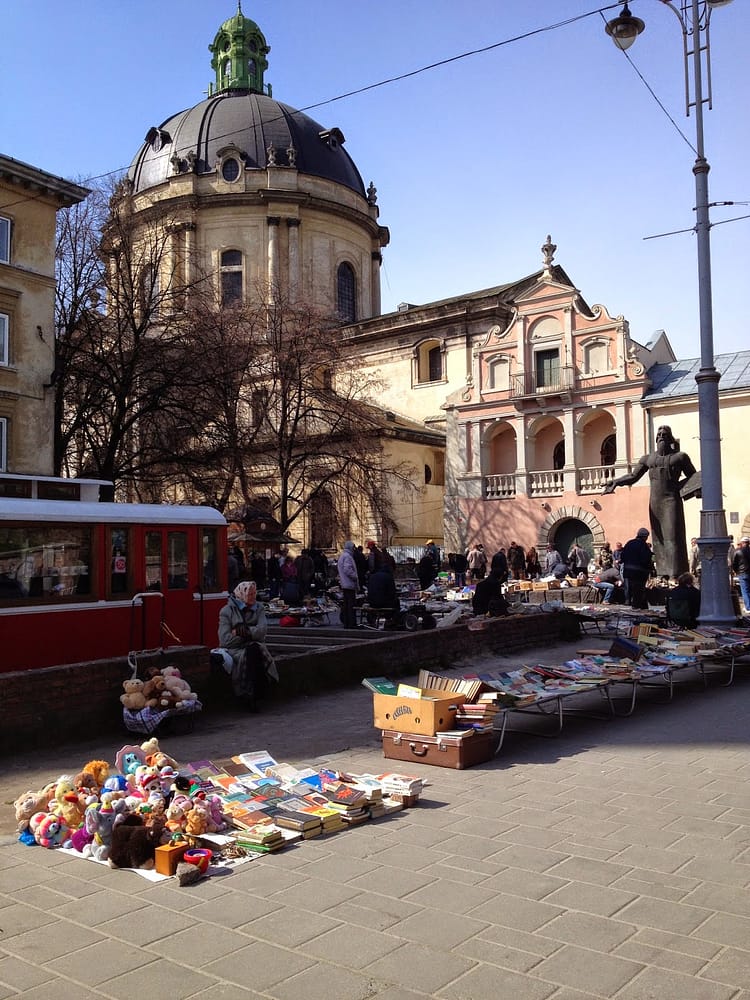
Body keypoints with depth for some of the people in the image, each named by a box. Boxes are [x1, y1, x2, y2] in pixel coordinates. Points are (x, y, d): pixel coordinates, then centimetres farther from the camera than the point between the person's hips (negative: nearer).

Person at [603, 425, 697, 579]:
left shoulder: (680, 457, 6)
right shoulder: (648, 459, 14)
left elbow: (693, 477, 10)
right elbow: (633, 476, 10)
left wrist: (680, 485, -9)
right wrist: (616, 482, -7)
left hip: (672, 500, -4)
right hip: (654, 502, 4)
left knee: (673, 536, -10)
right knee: (658, 538, 3)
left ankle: (676, 575, -12)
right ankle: (662, 575, 5)